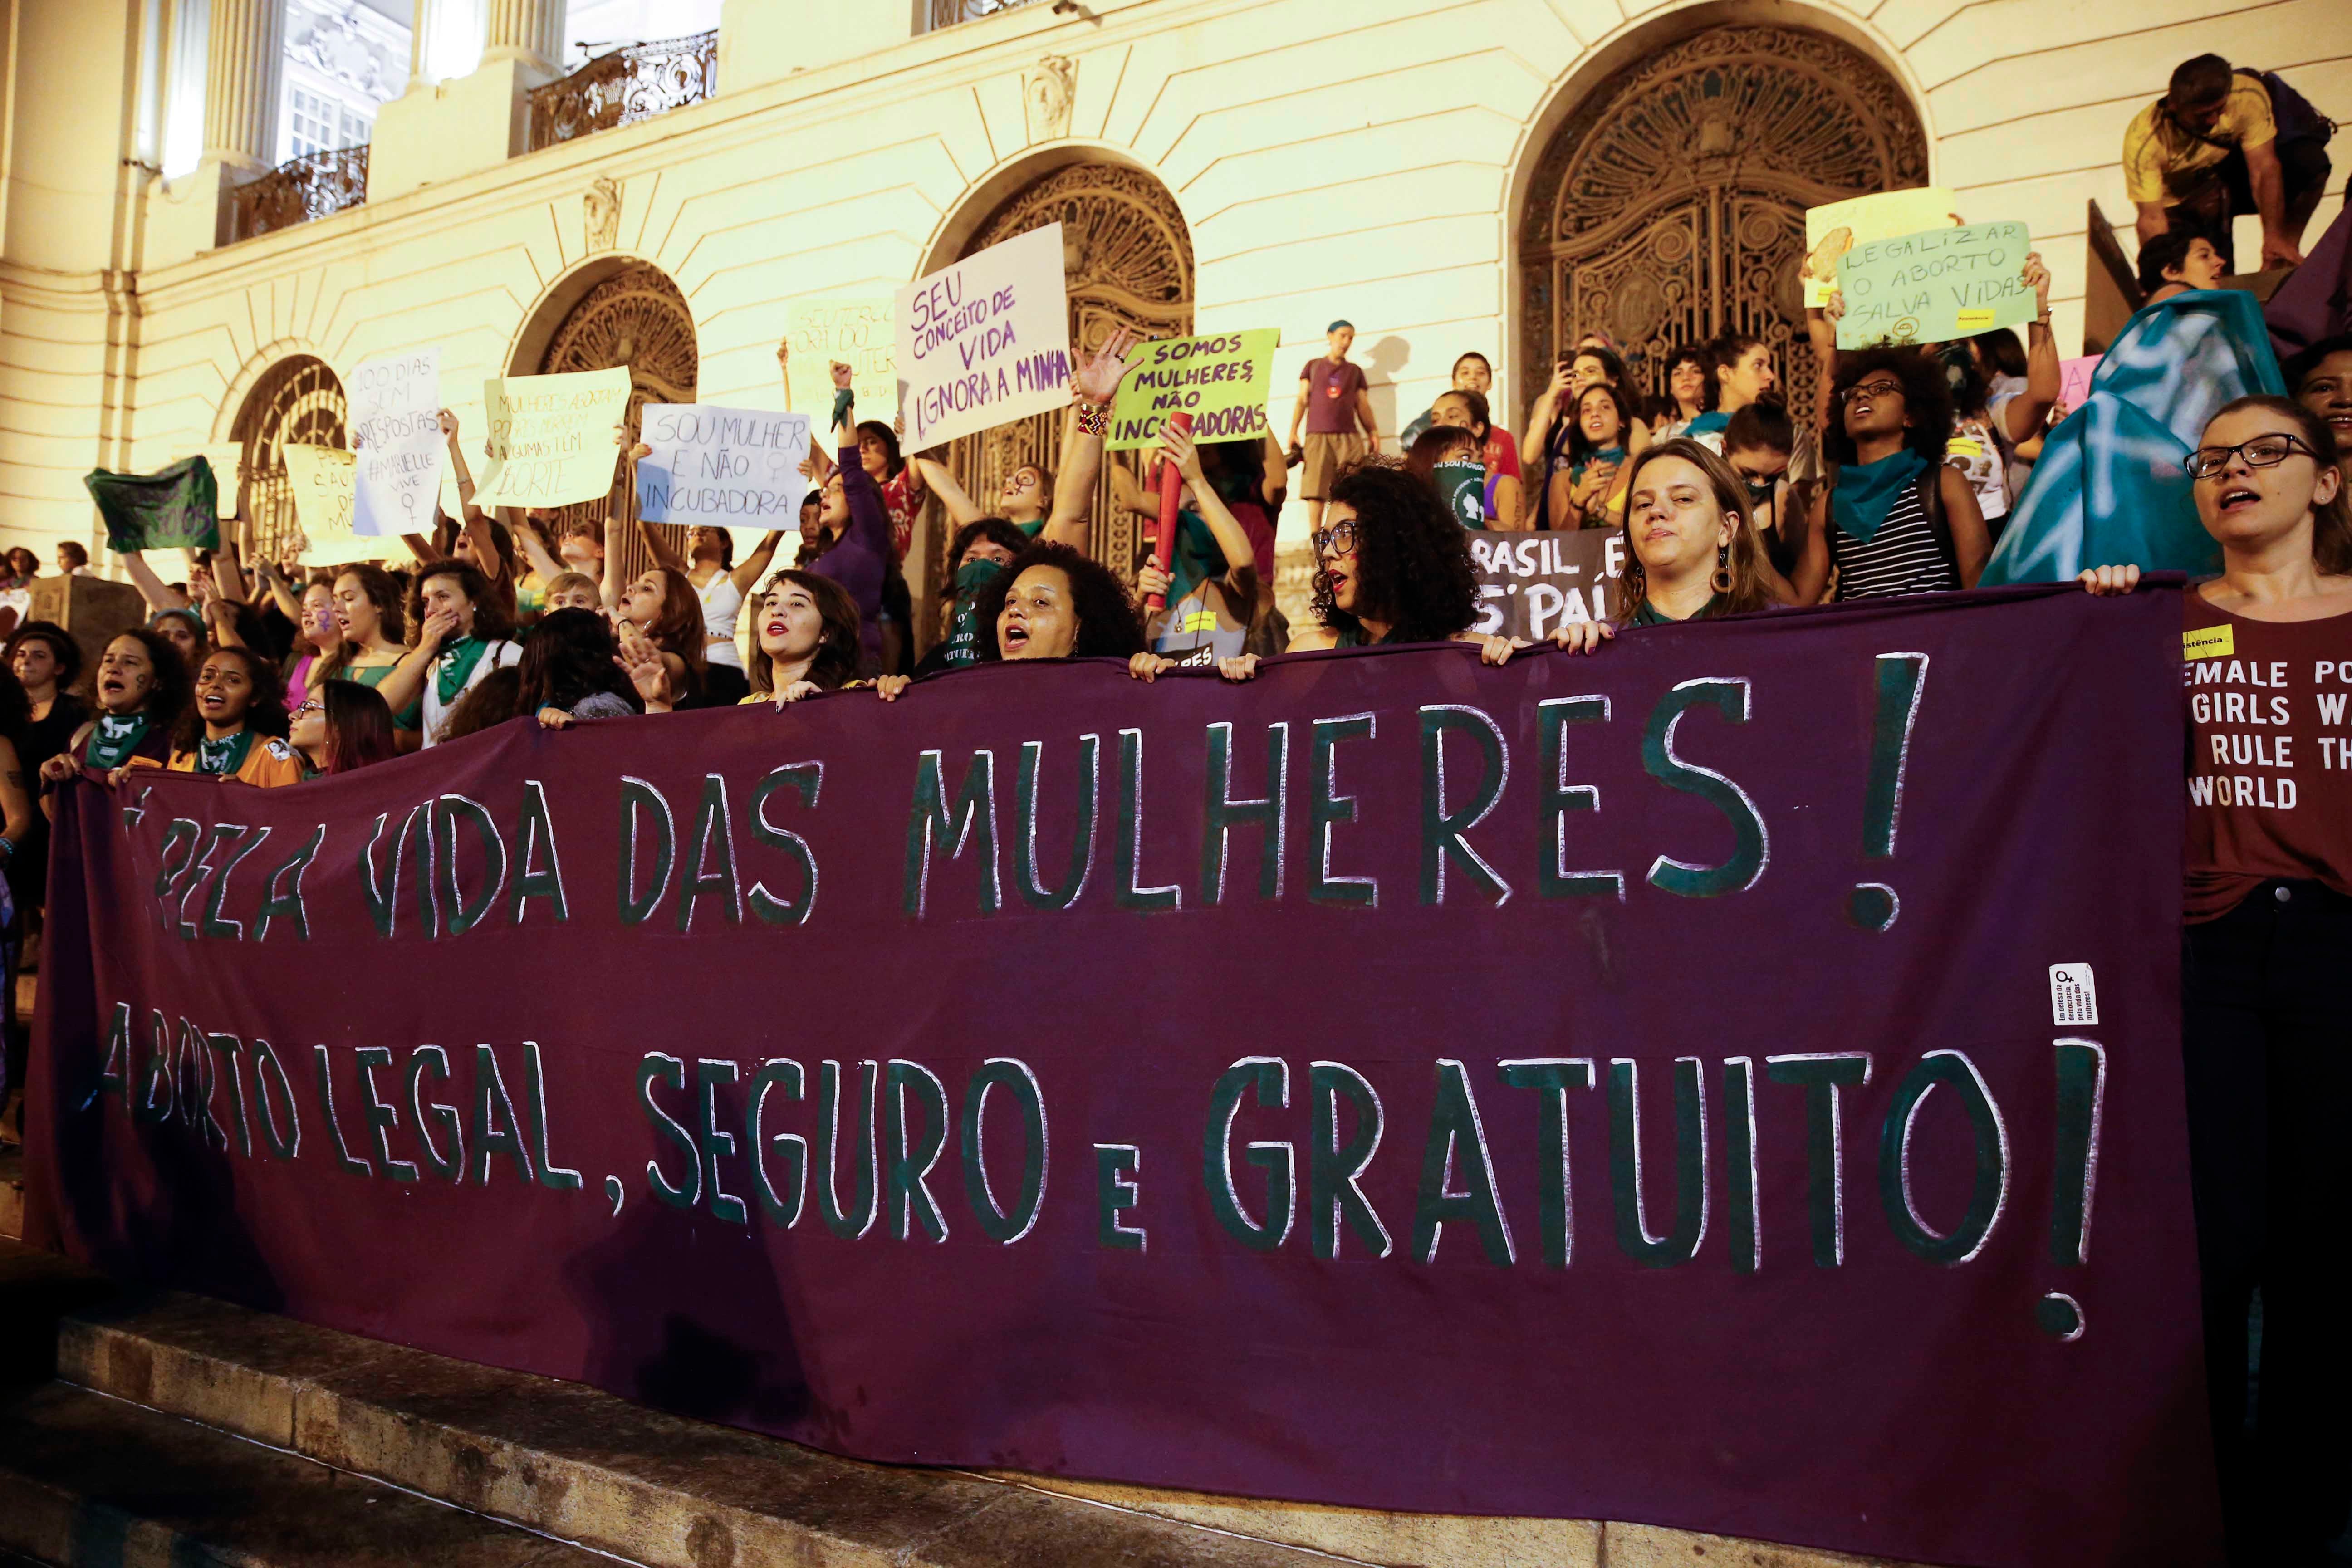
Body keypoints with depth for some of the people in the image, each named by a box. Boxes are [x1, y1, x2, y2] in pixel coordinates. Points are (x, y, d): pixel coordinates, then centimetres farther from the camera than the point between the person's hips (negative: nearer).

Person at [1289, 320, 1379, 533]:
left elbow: (1363, 405, 16)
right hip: (1317, 435, -1)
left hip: (1350, 436, 1)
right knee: (1316, 490, -10)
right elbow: (1302, 400, 12)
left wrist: (1373, 432, 2)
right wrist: (1293, 431, 1)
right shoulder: (1313, 366, 17)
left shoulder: (1355, 370, 20)